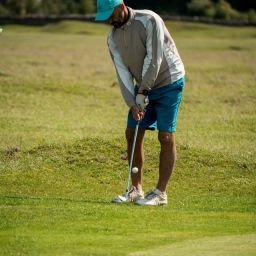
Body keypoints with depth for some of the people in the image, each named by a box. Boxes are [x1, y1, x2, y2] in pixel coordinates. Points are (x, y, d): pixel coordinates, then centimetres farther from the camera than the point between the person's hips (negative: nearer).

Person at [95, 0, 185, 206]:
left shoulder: (149, 20, -20)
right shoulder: (113, 38, 0)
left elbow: (154, 59, -22)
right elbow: (123, 73, -2)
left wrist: (142, 91, -18)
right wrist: (132, 103, -13)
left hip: (168, 82, -7)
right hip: (143, 86, 7)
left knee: (166, 137, -10)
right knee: (132, 134, 3)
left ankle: (160, 193, -7)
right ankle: (136, 189, 13)